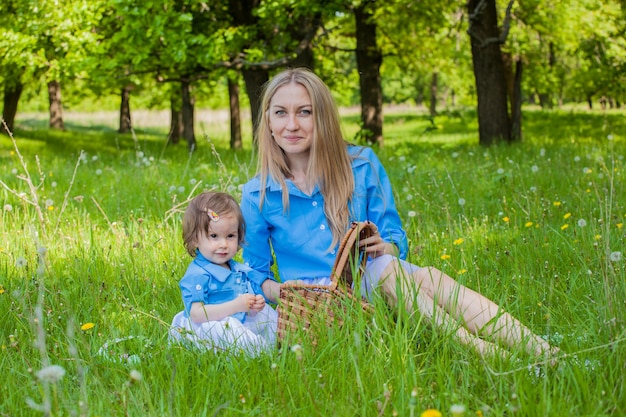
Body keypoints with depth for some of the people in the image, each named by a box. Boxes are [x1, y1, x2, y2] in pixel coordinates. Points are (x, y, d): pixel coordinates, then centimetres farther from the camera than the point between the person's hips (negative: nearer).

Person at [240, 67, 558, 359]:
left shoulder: (362, 164, 5)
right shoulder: (257, 195, 1)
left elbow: (396, 240, 10)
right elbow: (255, 274, 8)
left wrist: (385, 248, -14)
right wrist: (278, 291, -14)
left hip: (372, 281, 2)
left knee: (430, 279, -31)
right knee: (385, 270, -32)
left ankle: (539, 351, -43)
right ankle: (479, 351, -43)